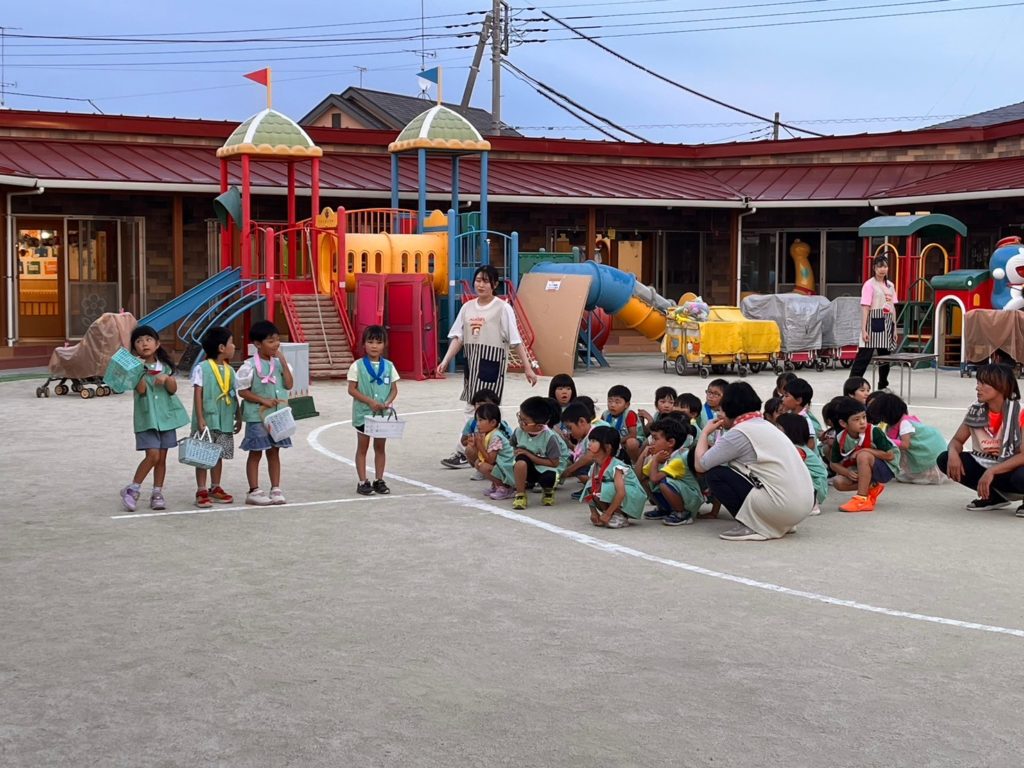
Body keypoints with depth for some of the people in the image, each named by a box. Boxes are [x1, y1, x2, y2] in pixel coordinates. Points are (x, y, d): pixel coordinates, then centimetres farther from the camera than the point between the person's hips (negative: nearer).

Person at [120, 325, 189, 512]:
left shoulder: (164, 365, 8)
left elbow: (173, 389, 1)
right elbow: (141, 390, -17)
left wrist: (166, 378, -17)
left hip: (166, 415, 4)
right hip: (147, 416, -4)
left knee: (162, 457, 6)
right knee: (153, 455, -14)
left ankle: (157, 493, 14)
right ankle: (131, 489, 0)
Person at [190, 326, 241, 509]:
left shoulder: (230, 370, 9)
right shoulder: (202, 368, -10)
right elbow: (197, 394, -11)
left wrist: (238, 418, 14)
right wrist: (200, 419, -16)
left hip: (225, 421, 6)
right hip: (207, 420, -6)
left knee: (219, 454, 13)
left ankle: (215, 488, 24)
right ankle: (201, 491, 5)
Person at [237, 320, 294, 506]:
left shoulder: (278, 363, 4)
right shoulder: (250, 365, -12)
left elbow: (289, 385, -2)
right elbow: (243, 391, -10)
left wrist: (283, 362, -9)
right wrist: (263, 401, -18)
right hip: (257, 416, -5)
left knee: (274, 452, 11)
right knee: (256, 453, 3)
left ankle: (276, 489, 18)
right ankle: (254, 491, 10)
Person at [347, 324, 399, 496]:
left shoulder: (389, 366, 2)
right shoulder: (357, 366, -7)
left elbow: (394, 389, 7)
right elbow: (352, 389, -8)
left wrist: (388, 402, -12)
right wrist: (370, 401, -17)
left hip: (383, 414, 3)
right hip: (363, 413, -3)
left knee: (380, 447, 9)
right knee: (362, 448, 5)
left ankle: (379, 480, 18)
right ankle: (363, 482, 9)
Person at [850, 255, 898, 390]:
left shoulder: (890, 285, 14)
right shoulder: (869, 285, -6)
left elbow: (893, 308, 15)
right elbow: (865, 308, -11)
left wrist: (894, 327, 12)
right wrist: (863, 329, -16)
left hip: (887, 323, 6)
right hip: (874, 322, -6)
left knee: (885, 354, 11)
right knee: (864, 355, -9)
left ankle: (883, 385, 21)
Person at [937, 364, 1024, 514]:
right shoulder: (976, 411, -4)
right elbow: (957, 440, 5)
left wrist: (992, 471, -35)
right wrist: (953, 452, -20)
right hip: (985, 466, 6)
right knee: (945, 459, -14)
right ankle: (994, 497, 1)